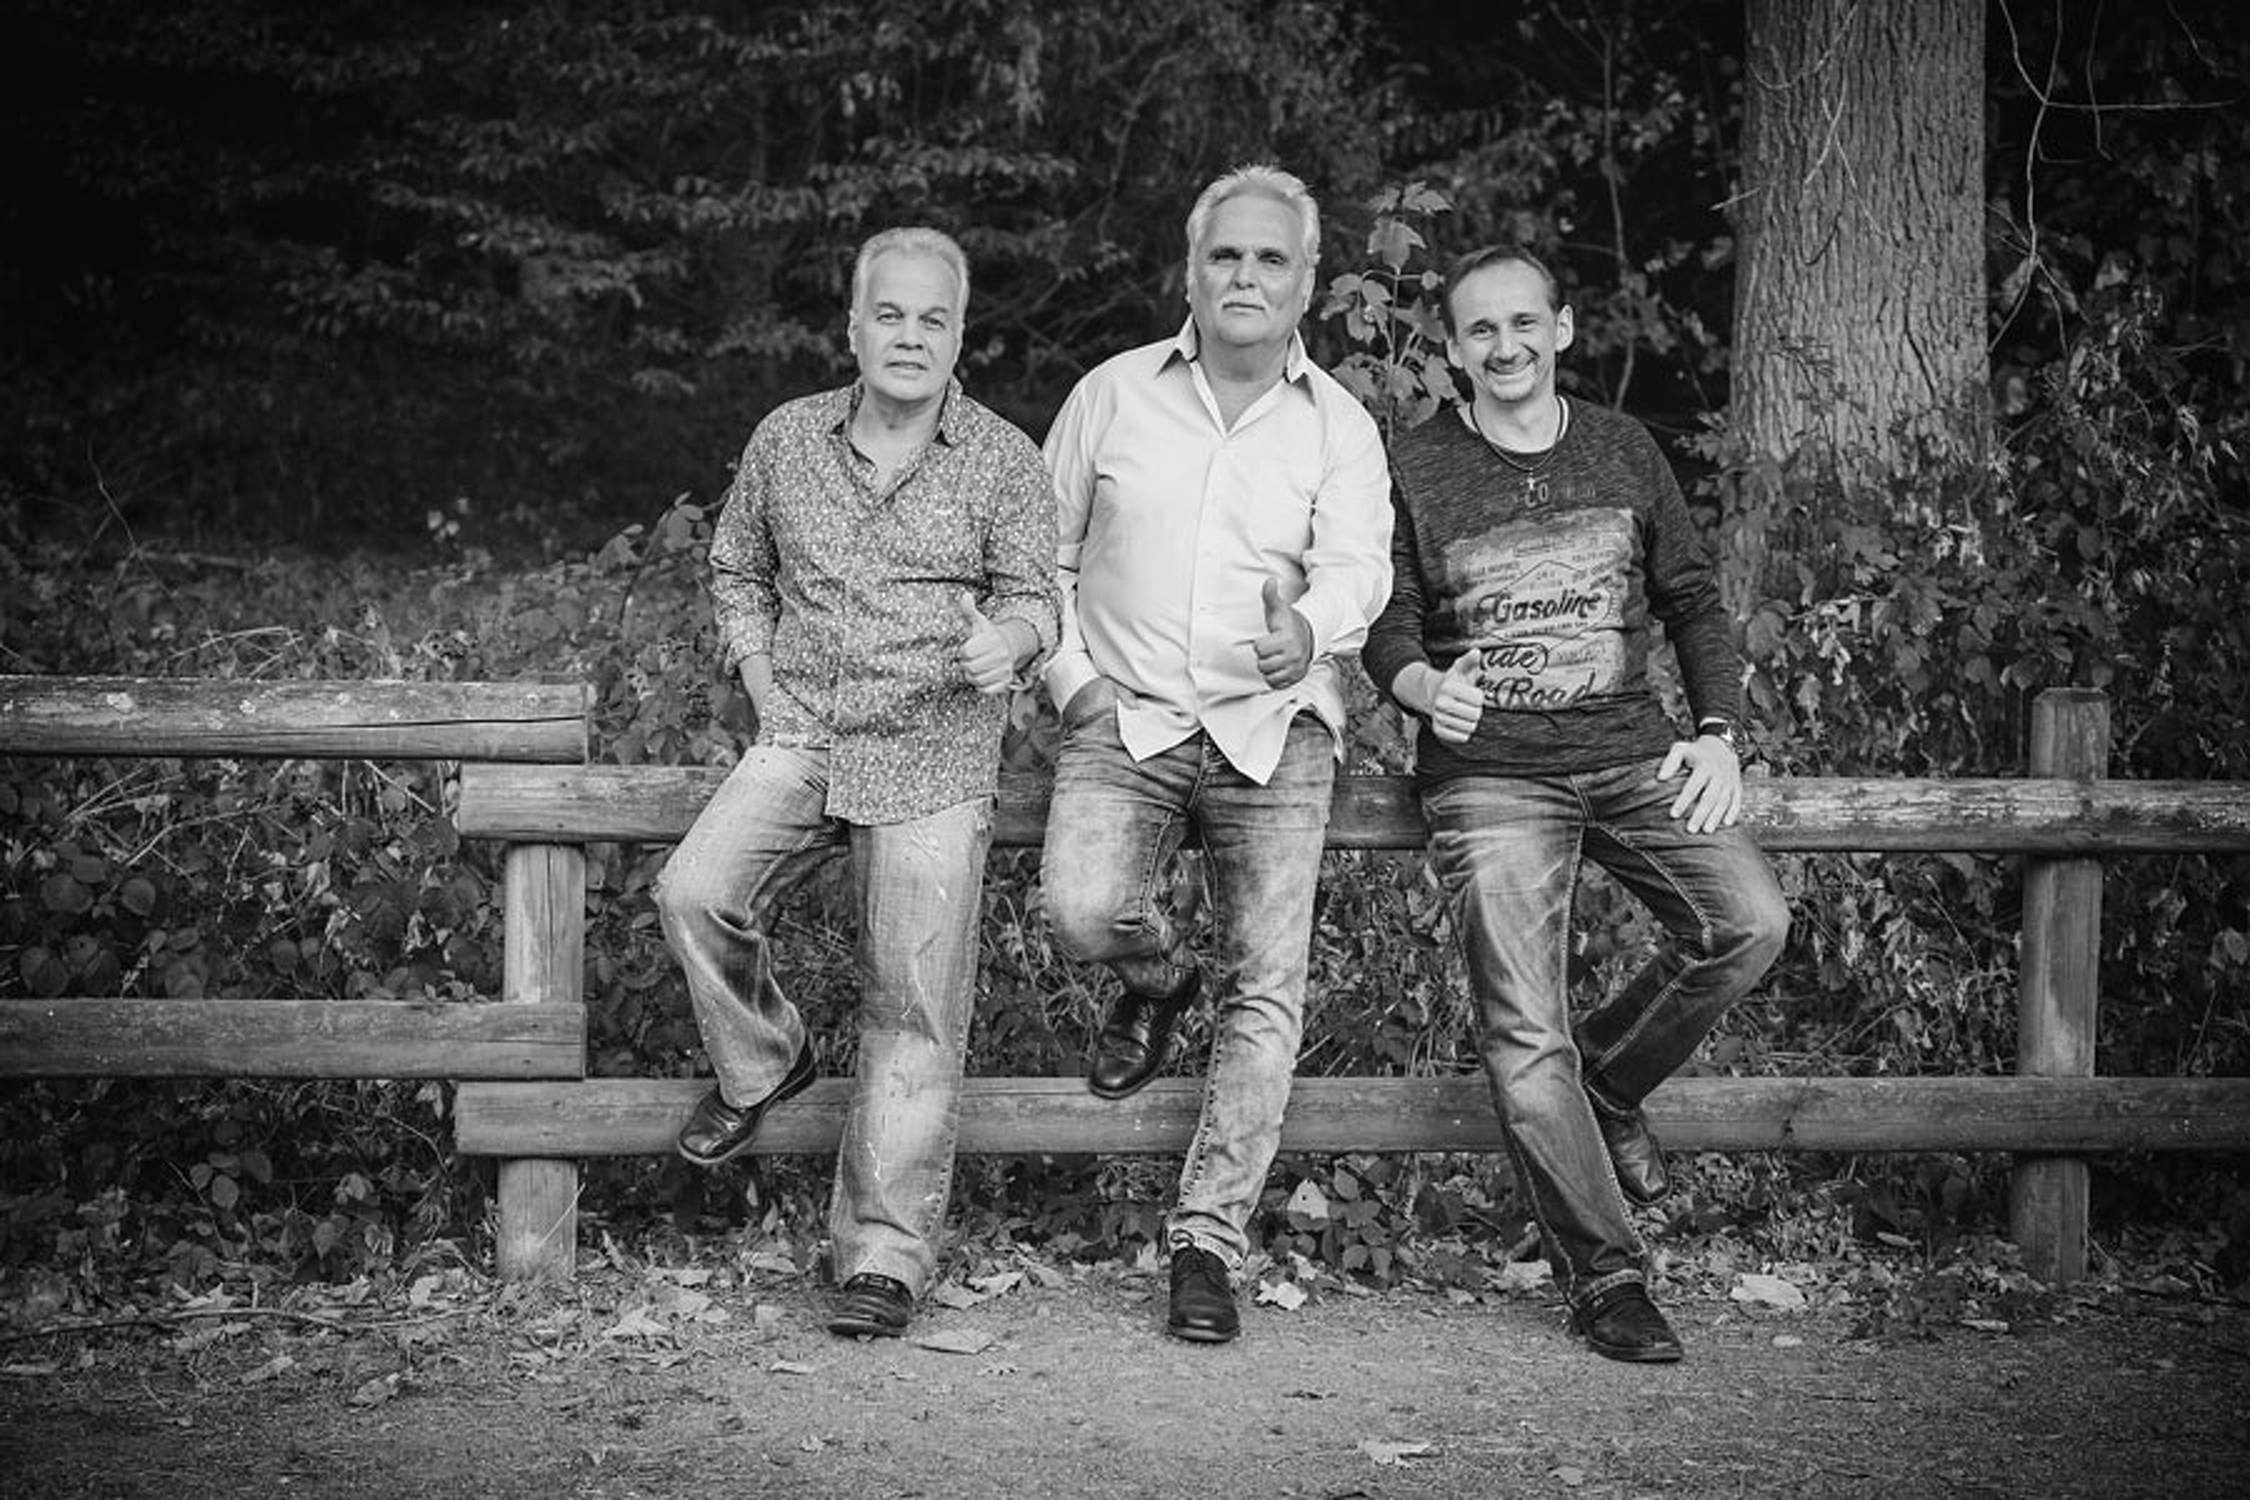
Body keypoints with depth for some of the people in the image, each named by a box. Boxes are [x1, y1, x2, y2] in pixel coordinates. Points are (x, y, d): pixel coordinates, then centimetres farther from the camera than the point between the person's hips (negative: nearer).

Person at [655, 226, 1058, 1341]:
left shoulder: (1003, 461, 2)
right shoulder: (788, 439, 8)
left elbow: (1030, 596, 0)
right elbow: (736, 569, 20)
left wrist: (1006, 641, -25)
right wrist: (764, 691, 6)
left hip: (934, 756, -2)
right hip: (801, 737, 2)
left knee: (912, 1006, -6)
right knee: (696, 890, -22)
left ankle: (885, 1254, 2)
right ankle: (758, 1063, 8)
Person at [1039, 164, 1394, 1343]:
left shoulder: (1340, 427, 5)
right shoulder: (1114, 395, 6)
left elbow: (1359, 566, -12)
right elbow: (1044, 553, 14)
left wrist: (1310, 629, -34)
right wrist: (1069, 674, 0)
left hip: (1274, 728, 0)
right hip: (1125, 717, 0)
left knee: (1268, 993, -8)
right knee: (1081, 912, -25)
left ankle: (1208, 1238, 1)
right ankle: (1160, 977, 12)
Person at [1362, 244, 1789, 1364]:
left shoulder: (1623, 451, 11)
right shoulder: (1413, 470, 3)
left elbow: (1692, 599, 14)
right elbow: (1387, 630, 1)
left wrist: (1718, 735, 3)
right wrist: (1425, 684, -22)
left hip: (1633, 753, 3)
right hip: (1490, 772, -3)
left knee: (1750, 919, -19)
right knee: (1524, 1033, -10)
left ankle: (1609, 1081, 7)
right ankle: (1603, 1277, 1)